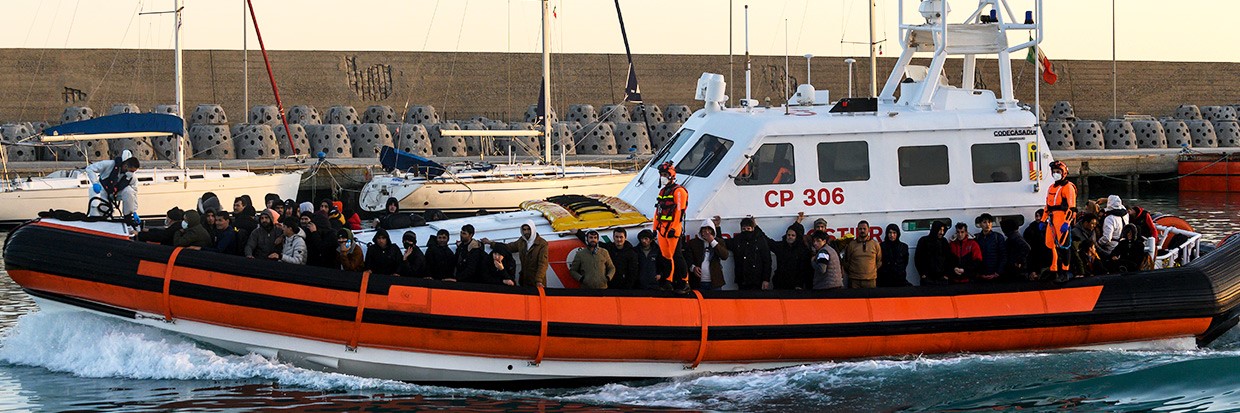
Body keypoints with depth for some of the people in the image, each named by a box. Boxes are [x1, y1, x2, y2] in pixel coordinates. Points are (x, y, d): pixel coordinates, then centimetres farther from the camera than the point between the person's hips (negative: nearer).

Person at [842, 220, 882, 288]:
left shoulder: (875, 244, 7)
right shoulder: (851, 244, 4)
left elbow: (879, 261, 15)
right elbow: (846, 261, 11)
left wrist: (875, 271, 11)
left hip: (871, 280, 1)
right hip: (854, 280, -1)